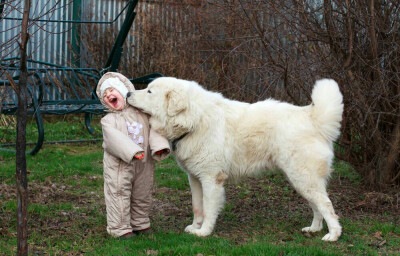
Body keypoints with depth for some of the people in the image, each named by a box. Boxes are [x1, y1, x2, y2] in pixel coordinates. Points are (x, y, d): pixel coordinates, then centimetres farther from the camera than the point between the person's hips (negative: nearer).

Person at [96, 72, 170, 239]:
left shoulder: (142, 112, 6)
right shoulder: (108, 120, -5)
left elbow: (153, 129, 0)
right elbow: (115, 139, -19)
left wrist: (159, 146, -18)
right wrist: (132, 152, -32)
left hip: (144, 166, 4)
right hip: (118, 166, -3)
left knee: (142, 197, 15)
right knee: (119, 196, -3)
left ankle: (140, 224, 32)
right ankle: (120, 229, 8)